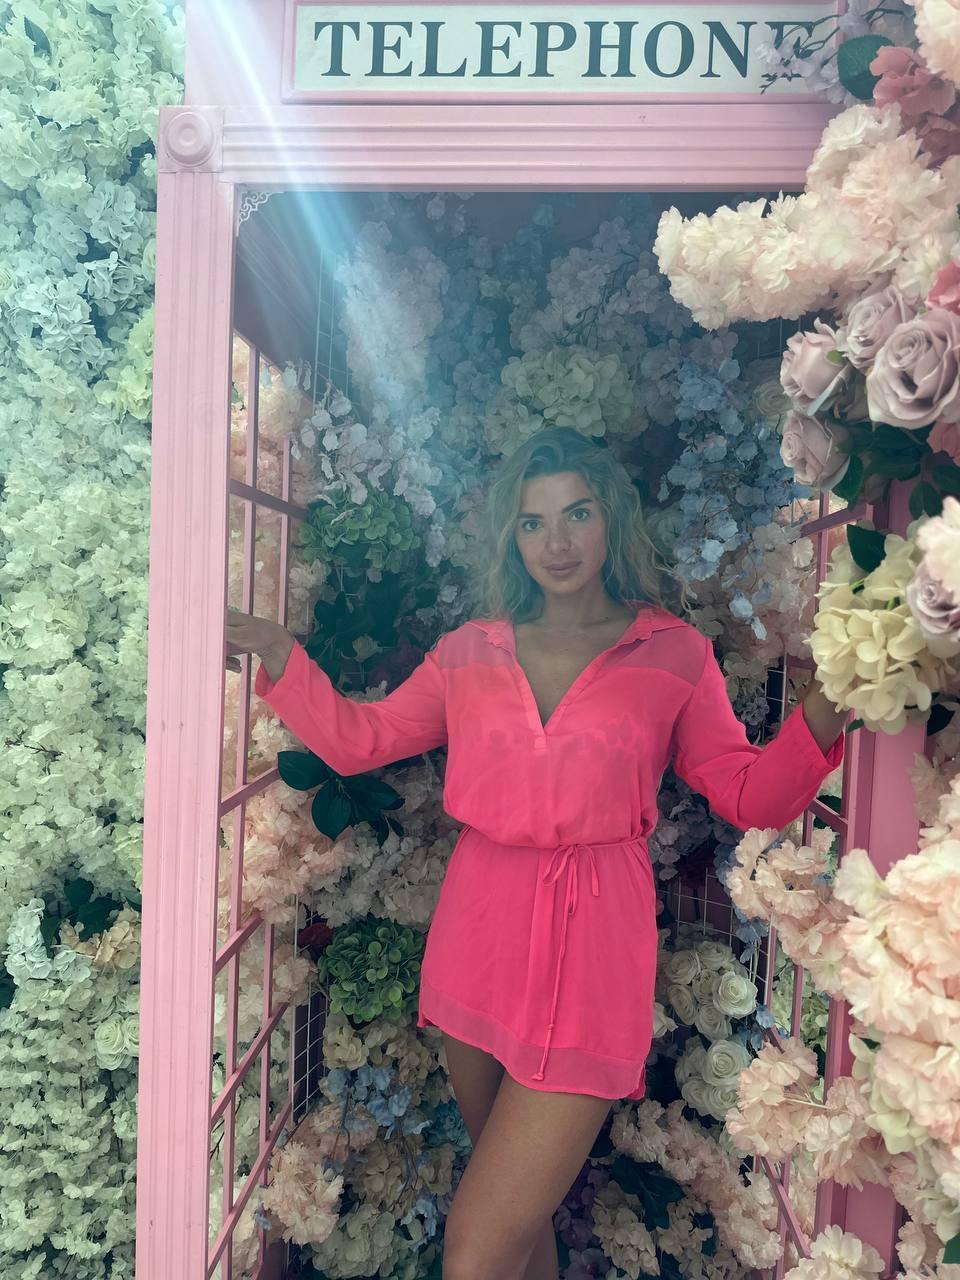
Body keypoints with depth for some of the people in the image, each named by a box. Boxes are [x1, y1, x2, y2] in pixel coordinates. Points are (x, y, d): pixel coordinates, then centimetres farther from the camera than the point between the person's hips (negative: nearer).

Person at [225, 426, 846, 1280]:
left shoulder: (675, 654, -1)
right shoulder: (472, 650, 5)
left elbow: (748, 794, 2)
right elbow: (361, 740, 9)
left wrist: (820, 720, -16)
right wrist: (281, 657, -1)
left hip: (590, 953, -3)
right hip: (479, 938, 4)